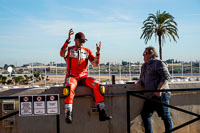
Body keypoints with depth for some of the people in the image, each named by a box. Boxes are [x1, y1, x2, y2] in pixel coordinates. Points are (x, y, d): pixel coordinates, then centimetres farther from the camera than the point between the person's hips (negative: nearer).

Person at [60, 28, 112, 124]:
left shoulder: (87, 51, 15)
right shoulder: (69, 50, 6)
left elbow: (95, 64, 4)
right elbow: (62, 54, -18)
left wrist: (98, 53, -12)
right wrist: (68, 40, -25)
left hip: (84, 77, 3)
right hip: (72, 77, -3)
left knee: (98, 86, -23)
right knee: (69, 88, -37)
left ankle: (102, 113, -24)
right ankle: (68, 114, -36)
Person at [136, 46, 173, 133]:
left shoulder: (158, 63, -7)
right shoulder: (144, 66, 19)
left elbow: (166, 77, -15)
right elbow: (142, 78, 28)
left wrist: (159, 89, -24)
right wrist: (139, 83, 4)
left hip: (160, 94, -9)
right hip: (150, 96, 9)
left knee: (165, 116, -3)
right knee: (145, 114, 12)